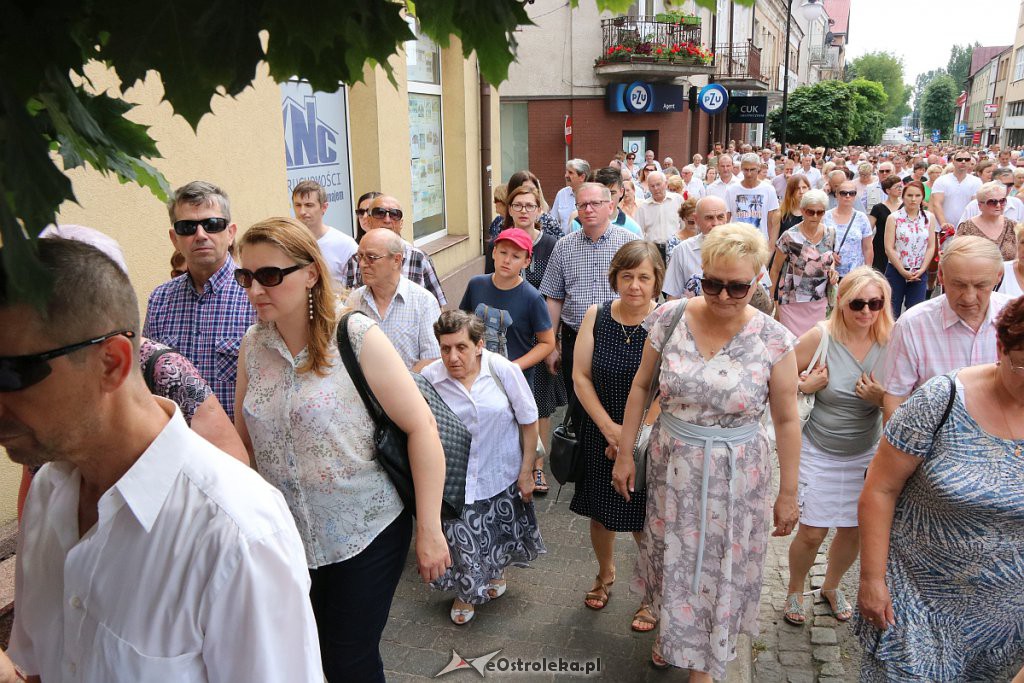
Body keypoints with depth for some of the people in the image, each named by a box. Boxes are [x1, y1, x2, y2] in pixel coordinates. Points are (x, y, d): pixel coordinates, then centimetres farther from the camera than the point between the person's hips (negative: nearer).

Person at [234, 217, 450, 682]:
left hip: (367, 531, -4)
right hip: (288, 536, 5)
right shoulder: (253, 346, 1)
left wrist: (429, 530, -15)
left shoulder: (357, 338, -14)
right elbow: (243, 439, 9)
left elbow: (421, 427, -14)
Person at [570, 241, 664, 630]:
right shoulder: (596, 316, -5)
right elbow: (581, 377, -3)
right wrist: (611, 430, -10)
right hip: (600, 435, 3)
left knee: (645, 524, 8)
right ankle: (605, 575, 46)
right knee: (601, 513, 18)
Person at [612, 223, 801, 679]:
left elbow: (786, 420, -5)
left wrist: (788, 493, -1)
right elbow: (641, 386, 1)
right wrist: (624, 452, 4)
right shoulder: (669, 319, -10)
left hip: (735, 474, -1)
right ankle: (671, 630, 49)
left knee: (721, 568, 11)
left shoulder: (773, 341, -13)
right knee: (673, 554, 19)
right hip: (672, 465, 2)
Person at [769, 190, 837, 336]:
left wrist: (832, 269, -2)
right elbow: (775, 269, -3)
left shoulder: (831, 234, 1)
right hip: (793, 303, -4)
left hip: (820, 301, 4)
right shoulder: (790, 237, -12)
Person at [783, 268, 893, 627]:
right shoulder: (821, 336, -17)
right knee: (812, 533, 2)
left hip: (865, 454, 3)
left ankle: (831, 586, 45)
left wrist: (880, 398, -19)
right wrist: (806, 386, -24)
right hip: (819, 452, -3)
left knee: (853, 531, 15)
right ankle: (795, 591, 32)